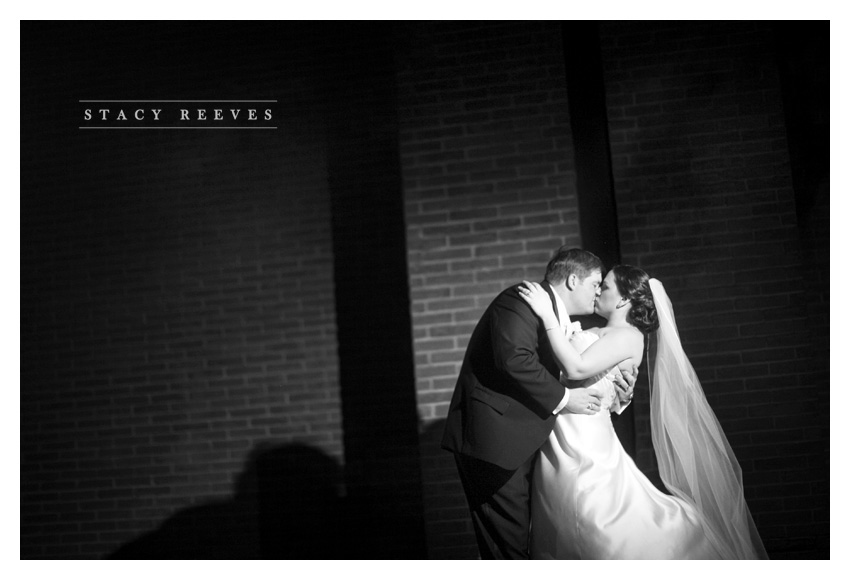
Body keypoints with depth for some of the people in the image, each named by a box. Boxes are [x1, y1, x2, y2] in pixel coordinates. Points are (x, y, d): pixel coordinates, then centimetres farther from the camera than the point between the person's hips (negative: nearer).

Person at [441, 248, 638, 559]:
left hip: (521, 440, 10)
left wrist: (611, 383, 1)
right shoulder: (521, 300, -13)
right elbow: (514, 357, -29)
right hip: (493, 439, -10)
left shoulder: (559, 319, 19)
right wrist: (563, 398, -19)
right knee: (509, 544, -4)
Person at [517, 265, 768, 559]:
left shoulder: (627, 336, -10)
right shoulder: (606, 334, 17)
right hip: (562, 438, 9)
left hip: (584, 445, -9)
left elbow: (576, 368, -23)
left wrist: (547, 315, -20)